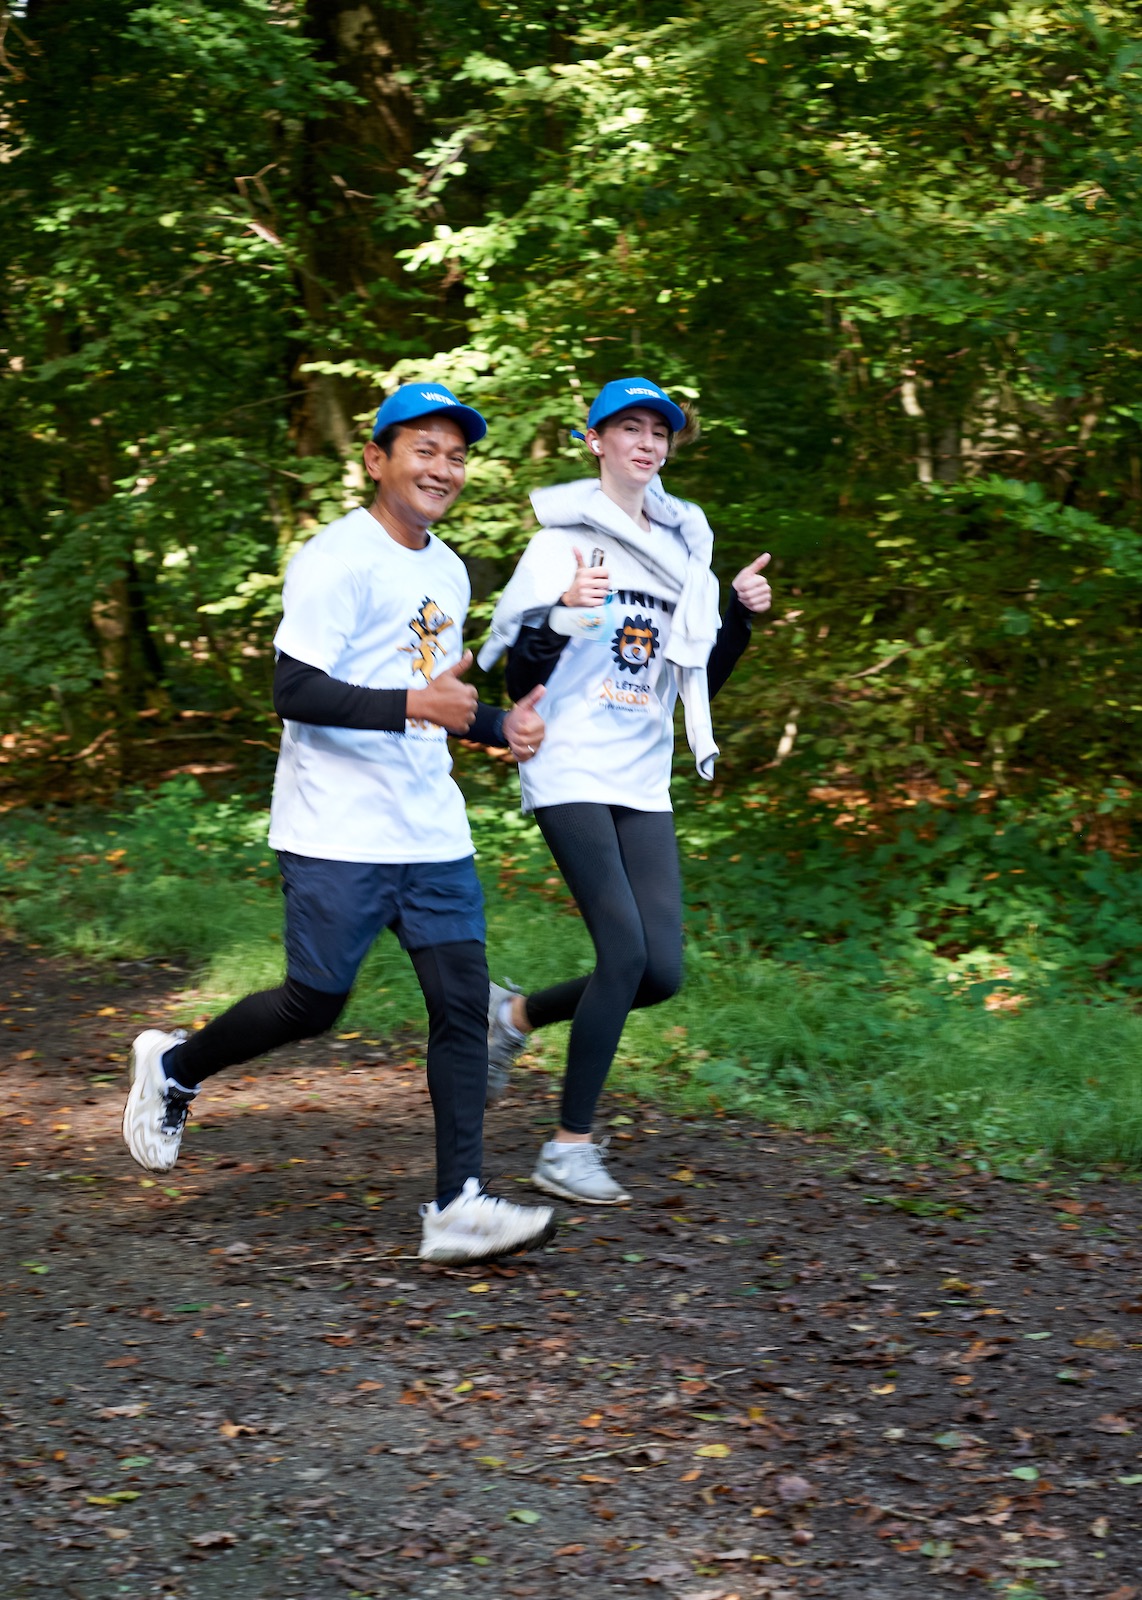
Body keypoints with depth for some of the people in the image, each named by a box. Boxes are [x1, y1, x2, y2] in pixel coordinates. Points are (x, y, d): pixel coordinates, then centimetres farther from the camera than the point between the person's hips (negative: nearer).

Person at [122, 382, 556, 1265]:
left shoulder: (448, 571, 16)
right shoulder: (336, 560, -11)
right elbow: (295, 691, -20)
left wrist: (500, 723, 11)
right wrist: (413, 704, -31)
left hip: (432, 832, 7)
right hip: (337, 834, -7)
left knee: (463, 1001, -3)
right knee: (314, 1003, -1)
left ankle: (458, 1206, -3)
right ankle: (174, 1067, 26)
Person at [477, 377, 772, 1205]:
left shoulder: (682, 550, 14)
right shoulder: (561, 541, -2)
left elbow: (701, 682, 18)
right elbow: (520, 678, -7)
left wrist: (743, 614, 3)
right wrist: (564, 612, -23)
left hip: (644, 786, 6)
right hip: (571, 776, -6)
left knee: (661, 970, -4)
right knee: (625, 948, -18)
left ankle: (516, 1015, 22)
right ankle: (569, 1146, -6)